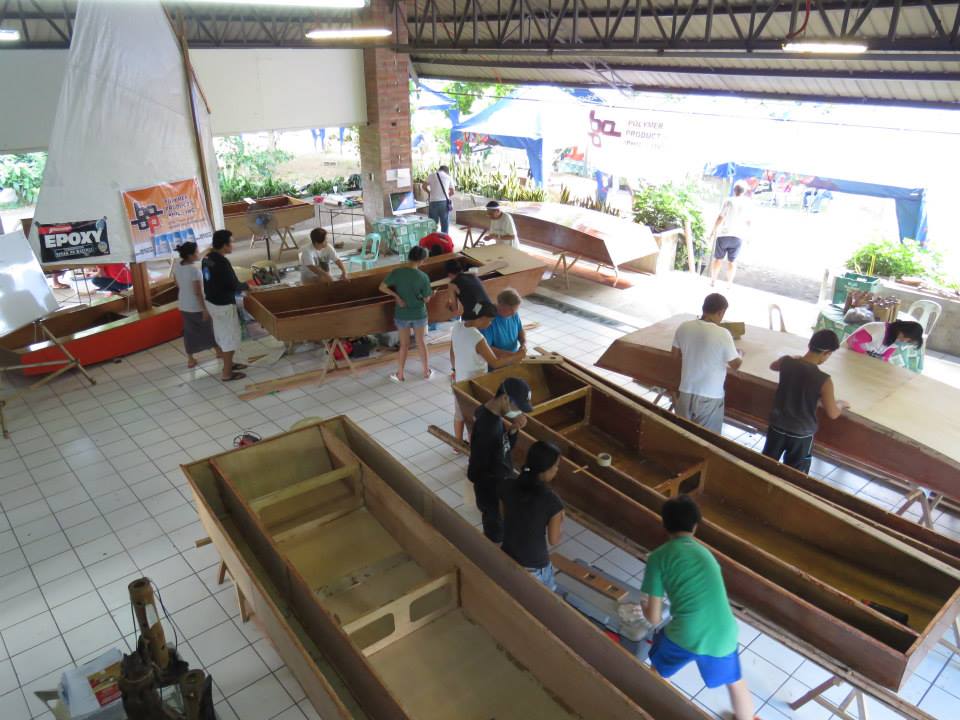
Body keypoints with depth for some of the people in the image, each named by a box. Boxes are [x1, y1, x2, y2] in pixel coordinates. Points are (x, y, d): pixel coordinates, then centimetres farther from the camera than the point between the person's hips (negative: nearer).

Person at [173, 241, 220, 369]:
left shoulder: (176, 266, -5)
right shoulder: (194, 270, -28)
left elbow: (178, 285, 7)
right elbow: (198, 292, -24)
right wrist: (205, 309, -17)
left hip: (184, 305, 6)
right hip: (198, 306, -6)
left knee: (189, 332, 16)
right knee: (210, 327, 17)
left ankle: (190, 359, 22)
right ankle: (218, 351, 36)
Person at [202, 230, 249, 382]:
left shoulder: (207, 258, 2)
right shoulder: (222, 262, -26)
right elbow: (234, 285, -21)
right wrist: (246, 286, -2)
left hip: (211, 301, 9)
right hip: (224, 305, -9)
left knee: (221, 335, 22)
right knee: (229, 338, 3)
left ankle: (228, 363, 38)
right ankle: (227, 373, 11)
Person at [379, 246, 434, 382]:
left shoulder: (397, 272, -14)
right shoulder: (423, 277, -16)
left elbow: (382, 287, -13)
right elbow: (426, 299, -7)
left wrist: (396, 296, -5)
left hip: (402, 315, 1)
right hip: (419, 314, -1)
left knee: (404, 345, 15)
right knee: (421, 343, 18)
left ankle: (400, 375, 24)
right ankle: (426, 372, 30)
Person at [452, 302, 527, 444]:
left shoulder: (457, 326, -12)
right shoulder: (478, 339, -33)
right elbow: (495, 363, -22)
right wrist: (517, 356, -10)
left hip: (459, 379, 7)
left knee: (459, 414, 25)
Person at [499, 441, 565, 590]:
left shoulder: (506, 487, -15)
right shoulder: (552, 501, -27)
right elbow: (554, 540, -13)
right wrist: (560, 520, 3)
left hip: (507, 559, 4)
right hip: (535, 567, -4)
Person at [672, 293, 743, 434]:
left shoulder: (684, 327, -7)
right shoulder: (723, 334, -19)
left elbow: (676, 354, 8)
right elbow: (735, 365, -8)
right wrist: (740, 355, 14)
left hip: (686, 392, 4)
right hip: (709, 397, -4)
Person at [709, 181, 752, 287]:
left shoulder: (728, 201, -7)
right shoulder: (747, 204, 2)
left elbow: (720, 218, -10)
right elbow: (748, 222, 9)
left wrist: (714, 230, 3)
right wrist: (744, 233, 26)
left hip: (724, 235, -2)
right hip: (738, 237, 2)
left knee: (717, 258, 12)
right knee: (732, 261, 11)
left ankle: (713, 280, 17)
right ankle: (729, 283, 14)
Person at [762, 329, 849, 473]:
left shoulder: (787, 362, -13)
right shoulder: (824, 380, -24)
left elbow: (772, 366, 14)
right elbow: (832, 414, -13)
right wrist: (840, 404, 9)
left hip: (777, 427, 4)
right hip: (801, 434, -3)